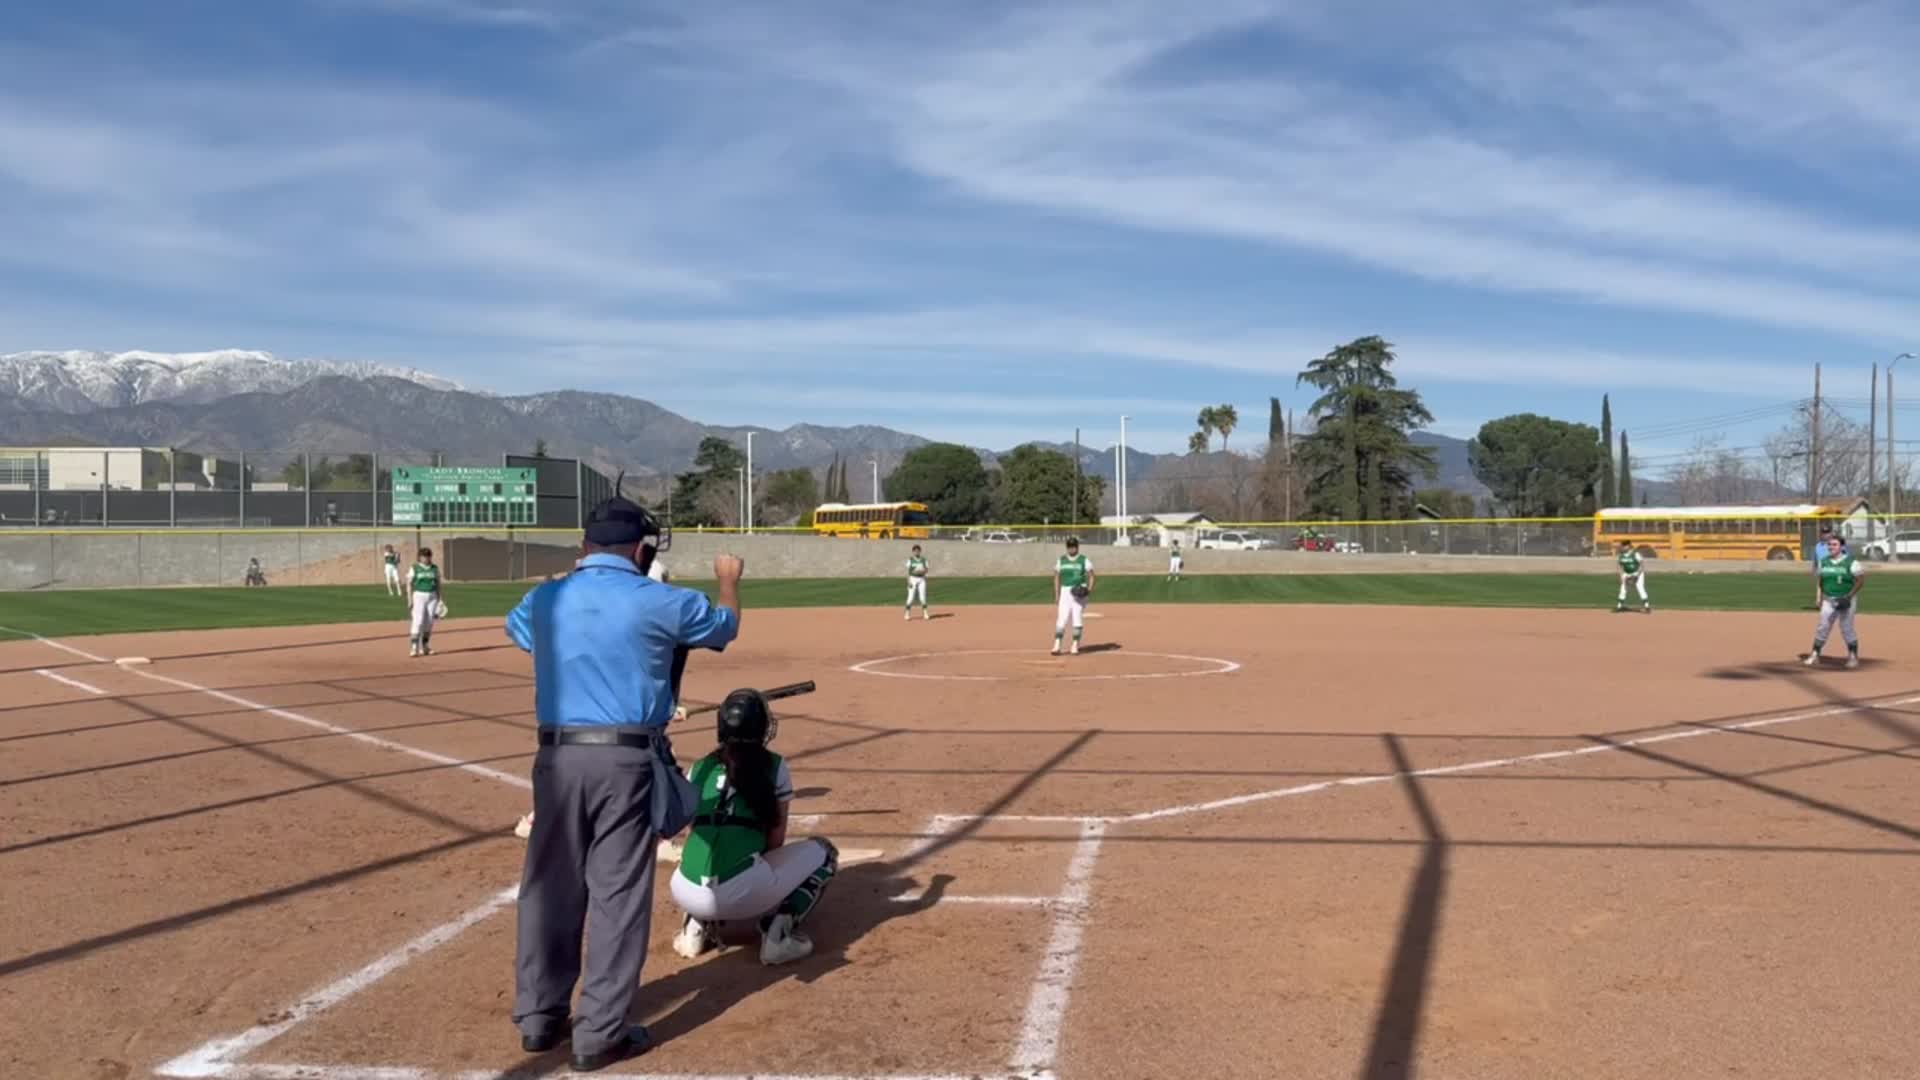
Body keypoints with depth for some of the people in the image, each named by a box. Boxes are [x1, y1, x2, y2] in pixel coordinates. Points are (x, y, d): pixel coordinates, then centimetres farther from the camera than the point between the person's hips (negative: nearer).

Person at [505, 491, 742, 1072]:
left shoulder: (546, 600, 6)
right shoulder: (660, 601, -5)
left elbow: (516, 624, 31)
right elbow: (725, 626, 14)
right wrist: (728, 581, 34)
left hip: (558, 757, 4)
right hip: (626, 761, -4)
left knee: (550, 887, 14)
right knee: (618, 893, 3)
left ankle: (539, 1018, 24)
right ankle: (600, 1034, 7)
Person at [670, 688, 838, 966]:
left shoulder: (699, 769, 16)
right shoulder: (775, 767, 8)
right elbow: (775, 841, 11)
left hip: (688, 894, 5)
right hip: (744, 893, -4)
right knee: (822, 851, 20)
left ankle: (697, 925, 14)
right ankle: (779, 930, 0)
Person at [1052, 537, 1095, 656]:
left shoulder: (1084, 560, 2)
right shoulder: (1061, 560, 10)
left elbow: (1091, 576, 2)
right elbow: (1057, 578, 13)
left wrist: (1089, 589, -16)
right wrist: (1056, 595, 7)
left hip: (1079, 592, -2)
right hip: (1065, 591, 2)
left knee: (1078, 619, -2)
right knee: (1061, 619, -5)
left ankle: (1075, 646, 8)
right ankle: (1057, 646, -6)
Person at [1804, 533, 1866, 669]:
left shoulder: (1851, 562, -9)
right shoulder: (1824, 562, 7)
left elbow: (1861, 581, -9)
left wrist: (1849, 597, -17)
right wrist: (1821, 598, 11)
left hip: (1846, 600, -4)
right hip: (1828, 600, 4)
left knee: (1847, 628, -1)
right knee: (1822, 627, 3)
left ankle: (1853, 657, 12)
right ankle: (1814, 655, 6)